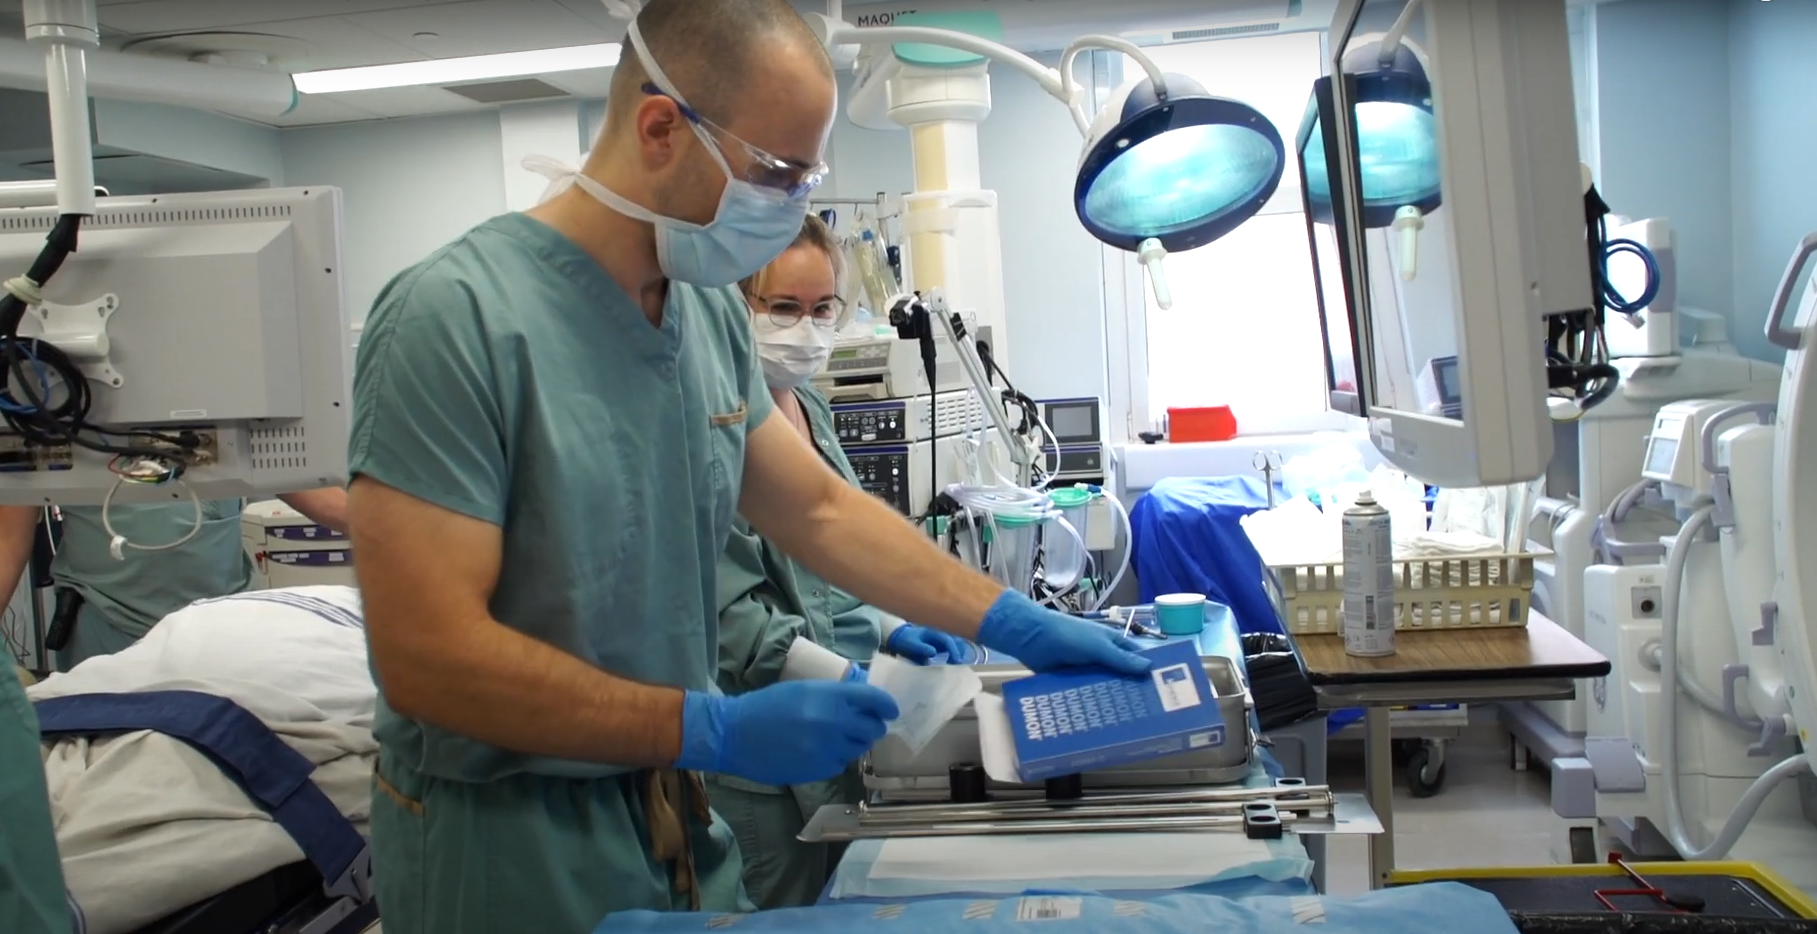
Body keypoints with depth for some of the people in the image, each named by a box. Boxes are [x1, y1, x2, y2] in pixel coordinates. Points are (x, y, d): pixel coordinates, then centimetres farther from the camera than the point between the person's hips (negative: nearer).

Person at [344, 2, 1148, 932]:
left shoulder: (712, 313, -1)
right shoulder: (456, 316, -23)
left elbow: (819, 510, 9)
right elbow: (428, 656, -25)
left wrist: (1020, 626, 4)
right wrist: (715, 731, -26)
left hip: (675, 818, 7)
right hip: (513, 844, -7)